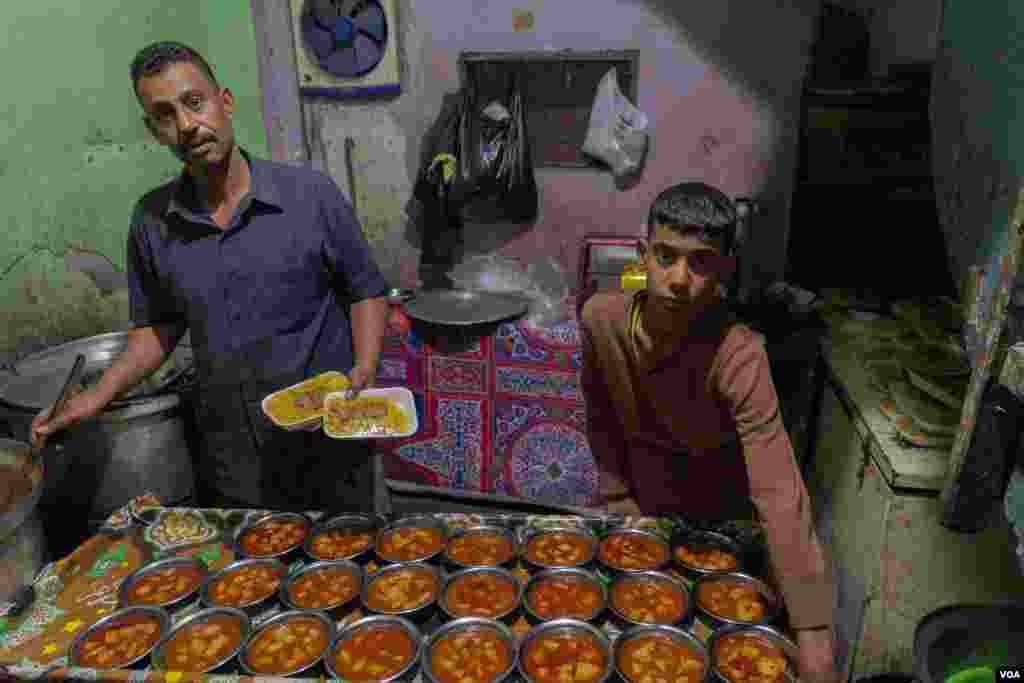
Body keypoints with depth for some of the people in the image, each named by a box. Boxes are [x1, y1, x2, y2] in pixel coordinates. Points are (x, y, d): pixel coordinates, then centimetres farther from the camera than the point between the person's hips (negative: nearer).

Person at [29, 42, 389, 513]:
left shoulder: (312, 194, -11)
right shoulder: (151, 221, -2)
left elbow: (366, 291, -2)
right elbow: (159, 324, 11)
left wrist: (365, 372, -16)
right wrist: (98, 396, 0)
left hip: (329, 445, -2)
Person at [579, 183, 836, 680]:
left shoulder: (739, 357, -37)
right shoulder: (599, 318, -25)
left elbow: (779, 495, -40)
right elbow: (600, 415, -7)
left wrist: (813, 633, -41)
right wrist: (616, 499, -2)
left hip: (721, 510, -2)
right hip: (643, 498, 3)